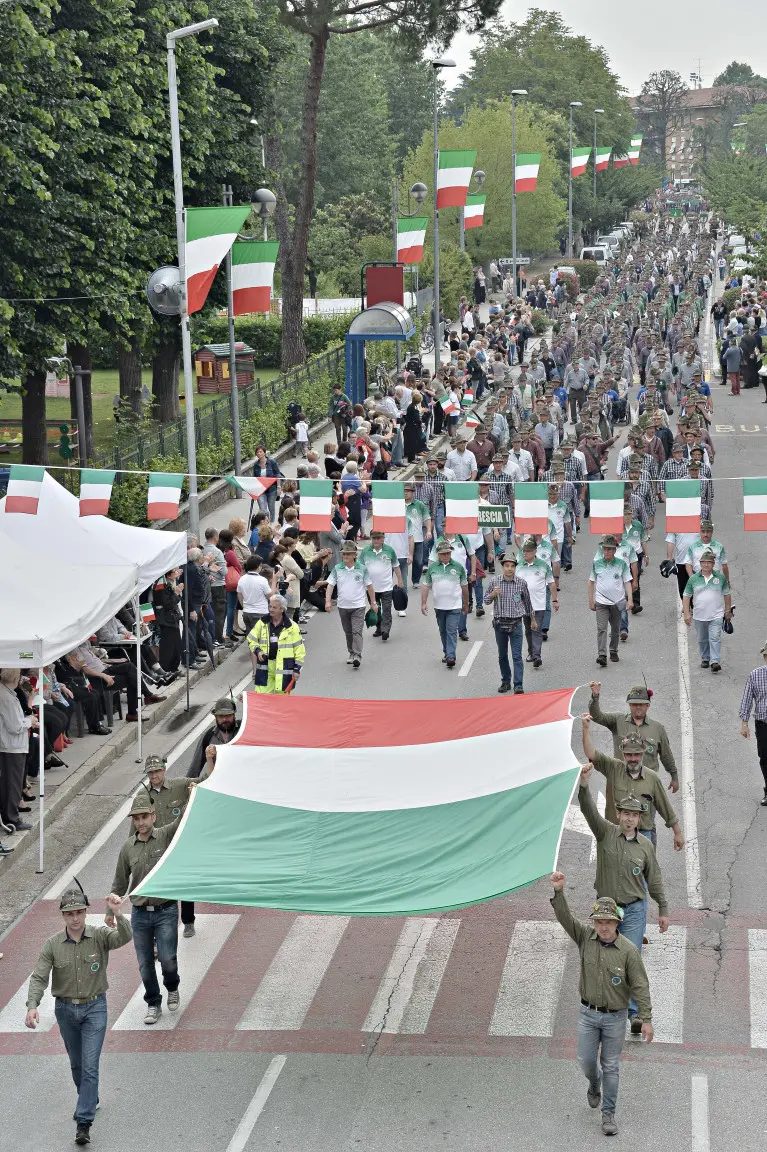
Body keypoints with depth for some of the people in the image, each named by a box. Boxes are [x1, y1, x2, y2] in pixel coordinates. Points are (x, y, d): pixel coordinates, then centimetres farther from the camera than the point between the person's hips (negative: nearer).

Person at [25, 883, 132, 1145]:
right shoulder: (53, 944, -8)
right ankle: (90, 1100, 44)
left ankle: (84, 1122, -9)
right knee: (76, 1063, 19)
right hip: (65, 1009, 3)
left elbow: (124, 937, -30)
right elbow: (39, 977, -11)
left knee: (90, 1065, -10)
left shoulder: (100, 936, -12)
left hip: (94, 1007, -3)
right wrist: (32, 1005, -27)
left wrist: (118, 915, -49)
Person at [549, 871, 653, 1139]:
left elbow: (640, 986, -12)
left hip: (615, 1016, -2)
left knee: (611, 1066, 7)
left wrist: (646, 1019, -13)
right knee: (586, 1061, 11)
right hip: (588, 1013, 2)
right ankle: (594, 1085, 46)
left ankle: (608, 1114, 20)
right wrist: (558, 891, -38)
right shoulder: (585, 936, -8)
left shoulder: (628, 950, -15)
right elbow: (565, 917, -20)